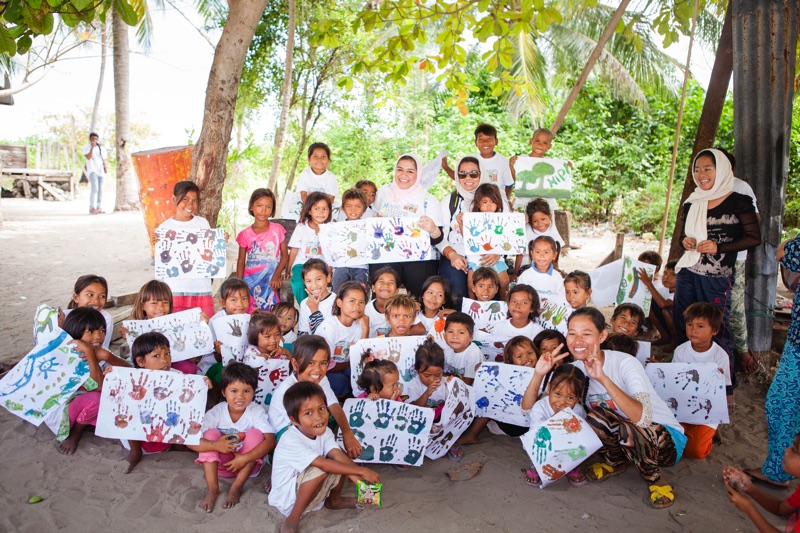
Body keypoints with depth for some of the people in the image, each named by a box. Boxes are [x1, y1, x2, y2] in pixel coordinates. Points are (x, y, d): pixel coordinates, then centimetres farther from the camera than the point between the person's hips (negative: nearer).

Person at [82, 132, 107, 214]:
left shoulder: (101, 148, 18)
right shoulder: (87, 147, 1)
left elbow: (104, 159, 19)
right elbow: (88, 157, -15)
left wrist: (106, 167, 0)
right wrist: (92, 147, -18)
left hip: (101, 171, 6)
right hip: (92, 170, -6)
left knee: (100, 189, 6)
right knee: (95, 188, -19)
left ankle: (99, 207, 12)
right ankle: (92, 208, -22)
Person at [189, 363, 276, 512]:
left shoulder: (256, 412, -19)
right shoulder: (215, 413, -17)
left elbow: (271, 440, -31)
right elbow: (190, 441, -25)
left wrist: (244, 458, -40)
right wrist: (216, 446, -43)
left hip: (248, 465, -1)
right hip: (219, 464, 1)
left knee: (255, 433, -26)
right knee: (211, 433, -23)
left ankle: (237, 487, -20)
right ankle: (212, 488, -23)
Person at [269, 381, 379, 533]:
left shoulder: (324, 431, -6)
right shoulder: (290, 441, -30)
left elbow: (337, 454, -20)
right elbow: (322, 464, -35)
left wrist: (356, 476, -38)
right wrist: (362, 471, -35)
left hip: (312, 492, 7)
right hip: (287, 498, -7)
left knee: (342, 463, -9)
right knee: (320, 471, -32)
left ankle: (333, 500, 15)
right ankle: (292, 519, -16)